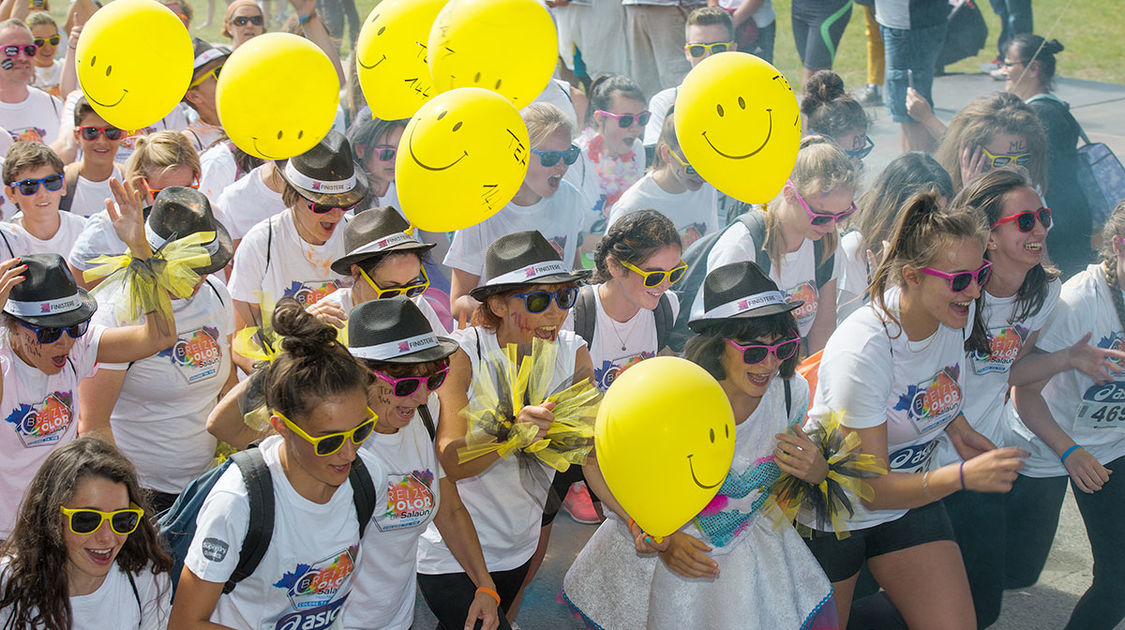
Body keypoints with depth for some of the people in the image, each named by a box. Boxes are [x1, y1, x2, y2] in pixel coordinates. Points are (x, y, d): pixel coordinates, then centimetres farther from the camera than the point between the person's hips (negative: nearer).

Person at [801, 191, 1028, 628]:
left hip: (912, 502, 6)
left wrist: (955, 425, -1)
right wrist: (964, 476, -40)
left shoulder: (958, 312, -11)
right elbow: (872, 489, -29)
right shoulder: (863, 350, -31)